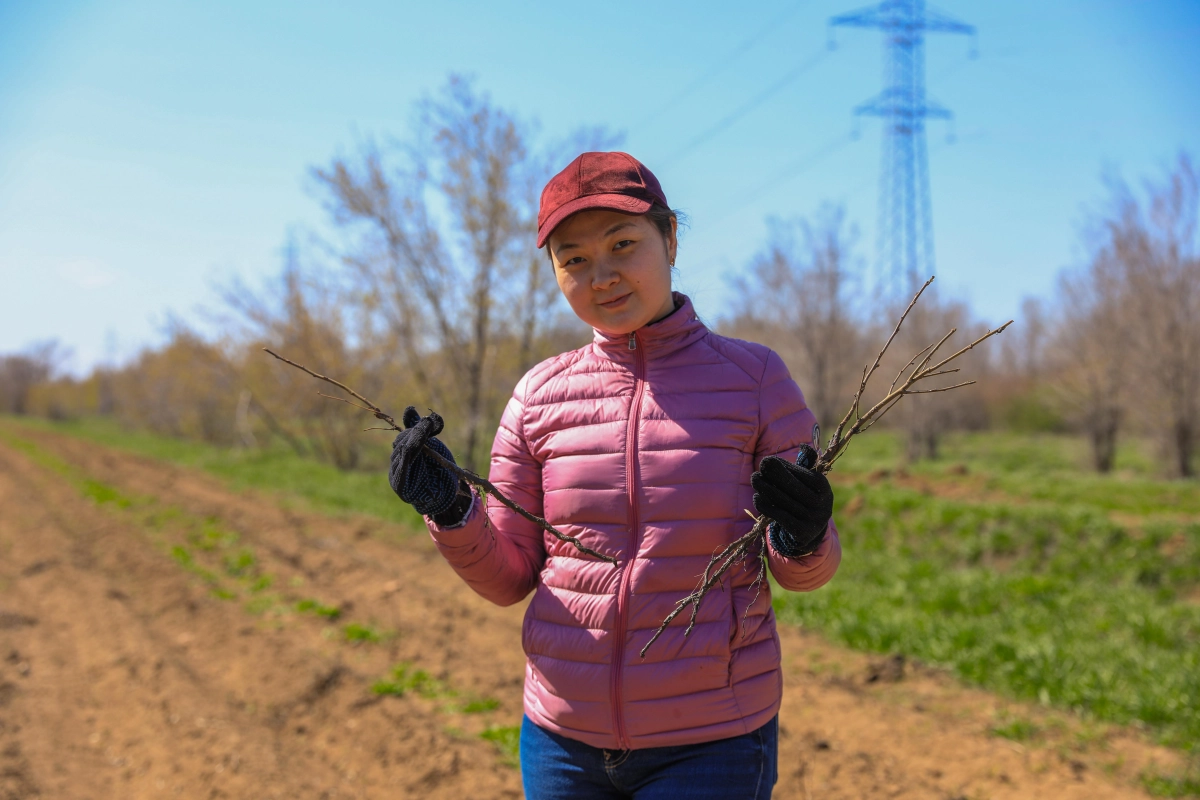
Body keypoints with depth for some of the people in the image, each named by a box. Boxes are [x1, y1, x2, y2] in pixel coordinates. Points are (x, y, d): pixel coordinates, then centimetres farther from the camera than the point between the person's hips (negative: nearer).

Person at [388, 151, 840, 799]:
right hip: (562, 738, 2)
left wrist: (803, 540, -21)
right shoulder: (540, 395, 1)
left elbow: (803, 573, 1)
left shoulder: (754, 376, -4)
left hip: (710, 743, -2)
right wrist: (450, 510, -12)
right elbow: (508, 578, 6)